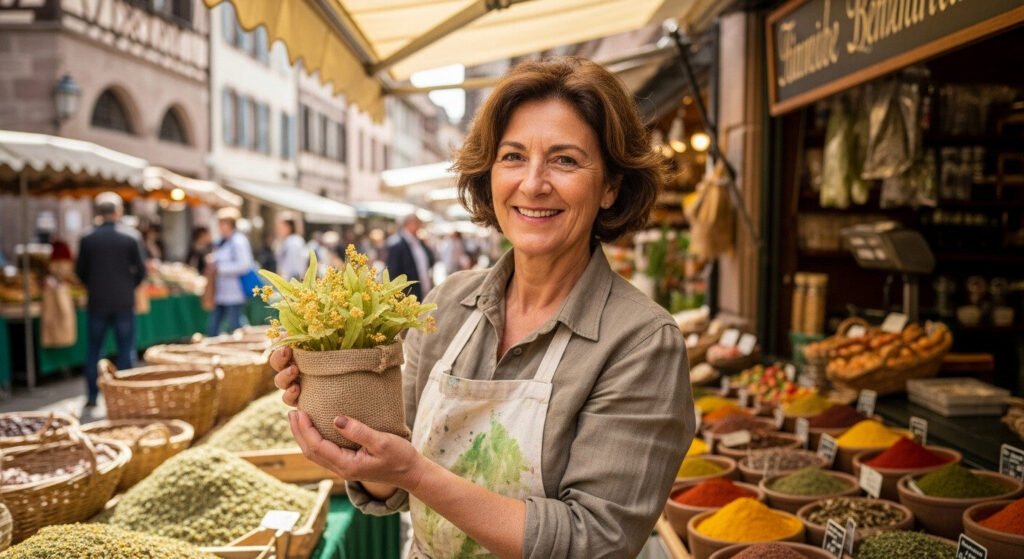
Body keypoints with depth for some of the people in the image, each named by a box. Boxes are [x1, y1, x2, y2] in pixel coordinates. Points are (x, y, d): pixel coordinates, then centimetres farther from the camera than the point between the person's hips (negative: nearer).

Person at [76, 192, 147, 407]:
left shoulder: (87, 238, -2)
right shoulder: (132, 236, -6)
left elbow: (80, 270, 2)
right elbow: (141, 269, -6)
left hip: (97, 302, 2)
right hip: (124, 302, -1)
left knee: (93, 349, 11)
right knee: (125, 349, 6)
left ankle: (92, 396, 13)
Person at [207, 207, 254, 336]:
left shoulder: (238, 241, -12)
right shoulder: (222, 241, 15)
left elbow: (244, 265, -19)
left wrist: (220, 267, -13)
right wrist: (213, 262, 8)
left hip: (234, 295, -9)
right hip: (221, 294, 9)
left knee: (234, 330, -4)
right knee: (212, 329, 9)